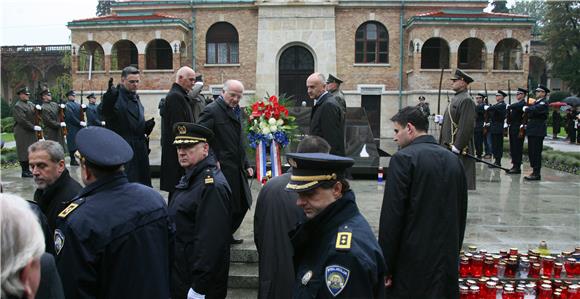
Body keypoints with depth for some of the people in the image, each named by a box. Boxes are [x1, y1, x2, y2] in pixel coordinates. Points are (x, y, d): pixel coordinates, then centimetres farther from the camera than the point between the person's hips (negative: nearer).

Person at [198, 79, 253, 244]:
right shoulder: (212, 110, -12)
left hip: (237, 168, 9)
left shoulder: (236, 111, 15)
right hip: (222, 168, -9)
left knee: (243, 203, 14)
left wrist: (246, 164, 17)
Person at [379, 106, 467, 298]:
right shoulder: (453, 160, 9)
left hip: (412, 262, -6)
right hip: (448, 261, 6)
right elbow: (461, 214, 15)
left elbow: (391, 217, -15)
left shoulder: (403, 159, -11)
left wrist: (384, 267, -9)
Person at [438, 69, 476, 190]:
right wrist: (442, 143, 17)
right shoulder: (455, 99, 18)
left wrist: (457, 147, -22)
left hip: (459, 149, -10)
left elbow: (466, 126, -20)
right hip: (448, 146, 10)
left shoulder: (466, 100, -12)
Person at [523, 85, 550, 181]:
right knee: (531, 152, 11)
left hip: (538, 132, -9)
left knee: (536, 153, -7)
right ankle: (534, 172, 19)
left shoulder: (543, 103, -10)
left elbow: (534, 110, -26)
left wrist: (526, 109, -8)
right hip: (532, 131, 9)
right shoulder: (536, 102, 19)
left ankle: (537, 174, -3)